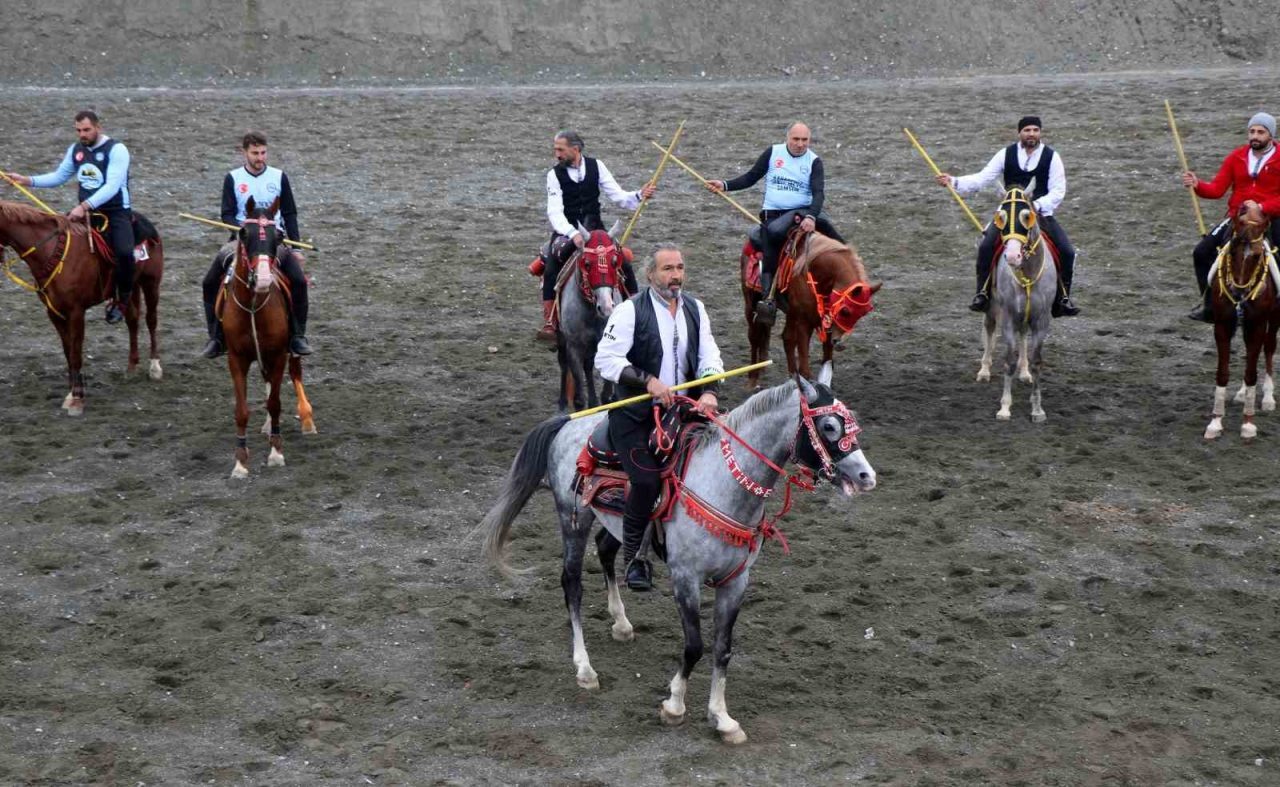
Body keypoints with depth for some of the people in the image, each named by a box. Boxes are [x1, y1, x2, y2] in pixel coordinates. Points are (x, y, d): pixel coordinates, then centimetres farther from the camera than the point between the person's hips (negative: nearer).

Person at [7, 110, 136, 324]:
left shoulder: (116, 150, -14)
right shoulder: (75, 150, 8)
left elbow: (112, 186, -24)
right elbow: (58, 177, 18)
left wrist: (84, 206, -34)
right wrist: (27, 180, 6)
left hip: (116, 212, -7)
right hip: (85, 211, 7)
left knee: (124, 252, -30)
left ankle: (122, 300, -8)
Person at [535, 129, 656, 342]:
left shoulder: (596, 166, -1)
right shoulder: (555, 174, -8)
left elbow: (618, 196, 1)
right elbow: (555, 212, -18)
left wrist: (639, 196, -19)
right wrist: (573, 234, -34)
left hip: (595, 228, 2)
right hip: (566, 231, -2)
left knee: (625, 266, -9)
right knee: (551, 269, -22)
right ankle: (549, 324, -15)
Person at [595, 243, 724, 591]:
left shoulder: (695, 309, 12)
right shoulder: (631, 310, -6)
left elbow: (709, 356, 7)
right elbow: (605, 358, -12)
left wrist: (709, 391, -13)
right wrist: (648, 381, -22)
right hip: (635, 415, -5)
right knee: (647, 481, -17)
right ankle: (633, 559, 1)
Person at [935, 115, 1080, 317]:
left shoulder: (1051, 156, -1)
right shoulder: (1006, 155, 2)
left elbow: (1058, 190, -5)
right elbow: (982, 178, -2)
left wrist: (1037, 205, -21)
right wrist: (954, 182, -16)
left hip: (1042, 212, 0)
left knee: (1067, 252, -15)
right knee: (986, 246, -23)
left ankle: (1063, 298, 4)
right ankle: (982, 294, -10)